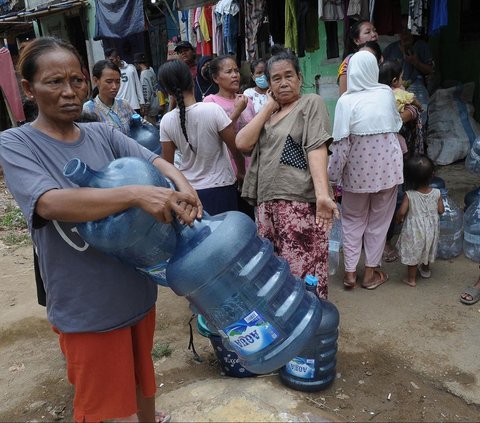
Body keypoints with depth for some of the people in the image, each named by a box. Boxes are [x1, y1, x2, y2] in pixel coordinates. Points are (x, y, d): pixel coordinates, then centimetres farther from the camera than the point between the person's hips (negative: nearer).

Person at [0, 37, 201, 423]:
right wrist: (136, 194, -38)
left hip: (137, 289, 4)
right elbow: (52, 203, -28)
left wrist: (181, 183, -32)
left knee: (141, 378, 27)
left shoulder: (103, 135, 1)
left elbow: (156, 162, -9)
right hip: (87, 305, -4)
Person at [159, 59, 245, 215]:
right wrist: (241, 171, 9)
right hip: (220, 187, -2)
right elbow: (236, 147, -9)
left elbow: (167, 163, -1)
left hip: (187, 190, 3)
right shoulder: (213, 109, -16)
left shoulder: (167, 121, -8)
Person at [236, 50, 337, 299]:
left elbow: (316, 148, -11)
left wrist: (322, 194, -25)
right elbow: (242, 143, 5)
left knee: (302, 270, -6)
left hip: (299, 202, -6)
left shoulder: (311, 103, 5)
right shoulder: (268, 113, 22)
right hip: (267, 203, 6)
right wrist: (269, 106, 6)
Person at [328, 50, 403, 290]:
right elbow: (397, 125, 10)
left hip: (358, 168, -2)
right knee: (379, 220, 15)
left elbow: (341, 142, -16)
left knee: (353, 220, 16)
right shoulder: (387, 93, -3)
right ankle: (371, 273, 24)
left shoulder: (347, 100, -13)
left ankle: (350, 272, 19)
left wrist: (333, 174, -8)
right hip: (387, 165, 2)